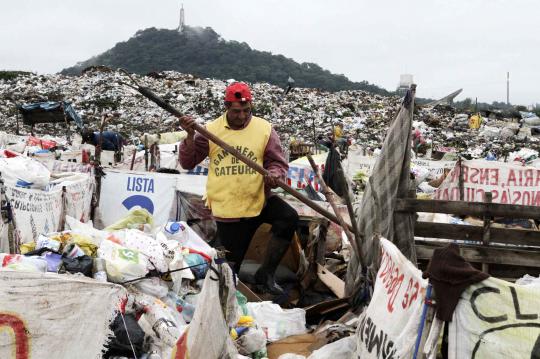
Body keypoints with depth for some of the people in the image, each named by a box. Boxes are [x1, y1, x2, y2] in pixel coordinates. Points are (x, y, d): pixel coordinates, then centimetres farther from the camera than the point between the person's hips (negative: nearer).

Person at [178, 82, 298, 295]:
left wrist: (275, 174, -22)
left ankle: (265, 274, -10)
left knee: (289, 218, -25)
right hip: (225, 208, 0)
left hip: (258, 200, 1)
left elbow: (278, 162, 1)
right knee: (230, 265, 7)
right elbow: (187, 163, 1)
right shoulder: (211, 130, 0)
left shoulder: (264, 129, -2)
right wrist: (190, 136, -14)